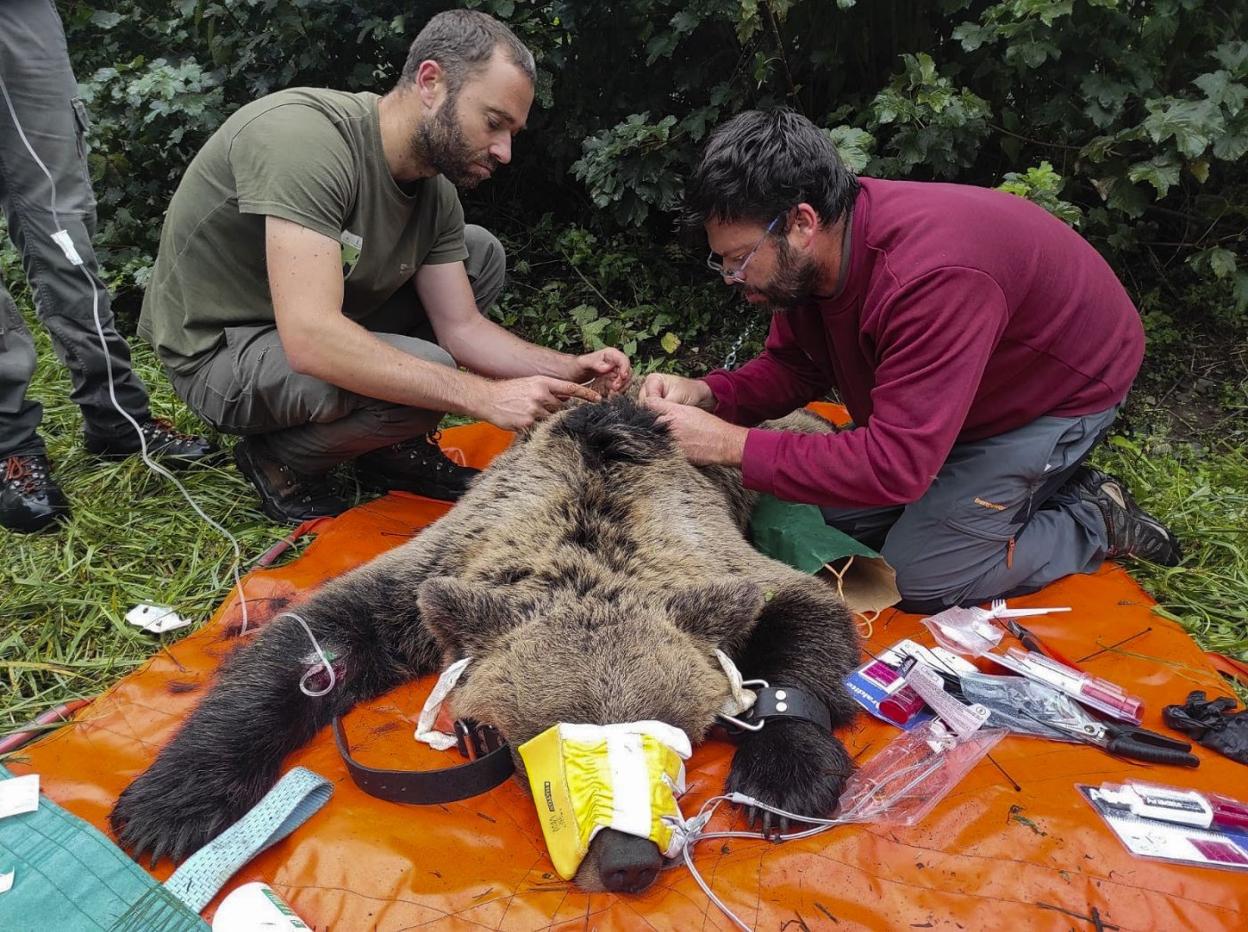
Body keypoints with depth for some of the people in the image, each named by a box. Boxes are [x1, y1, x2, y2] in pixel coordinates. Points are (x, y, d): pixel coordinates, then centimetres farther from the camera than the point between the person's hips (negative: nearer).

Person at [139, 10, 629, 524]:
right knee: (424, 376, -31)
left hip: (313, 326, 8)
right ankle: (279, 460, -3)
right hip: (219, 351, -8)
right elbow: (311, 339, -37)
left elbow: (462, 327, -2)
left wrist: (570, 370, -18)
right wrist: (484, 395, -36)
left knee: (480, 253, 2)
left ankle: (394, 446, 4)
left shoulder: (434, 190, -5)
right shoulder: (306, 134, -29)